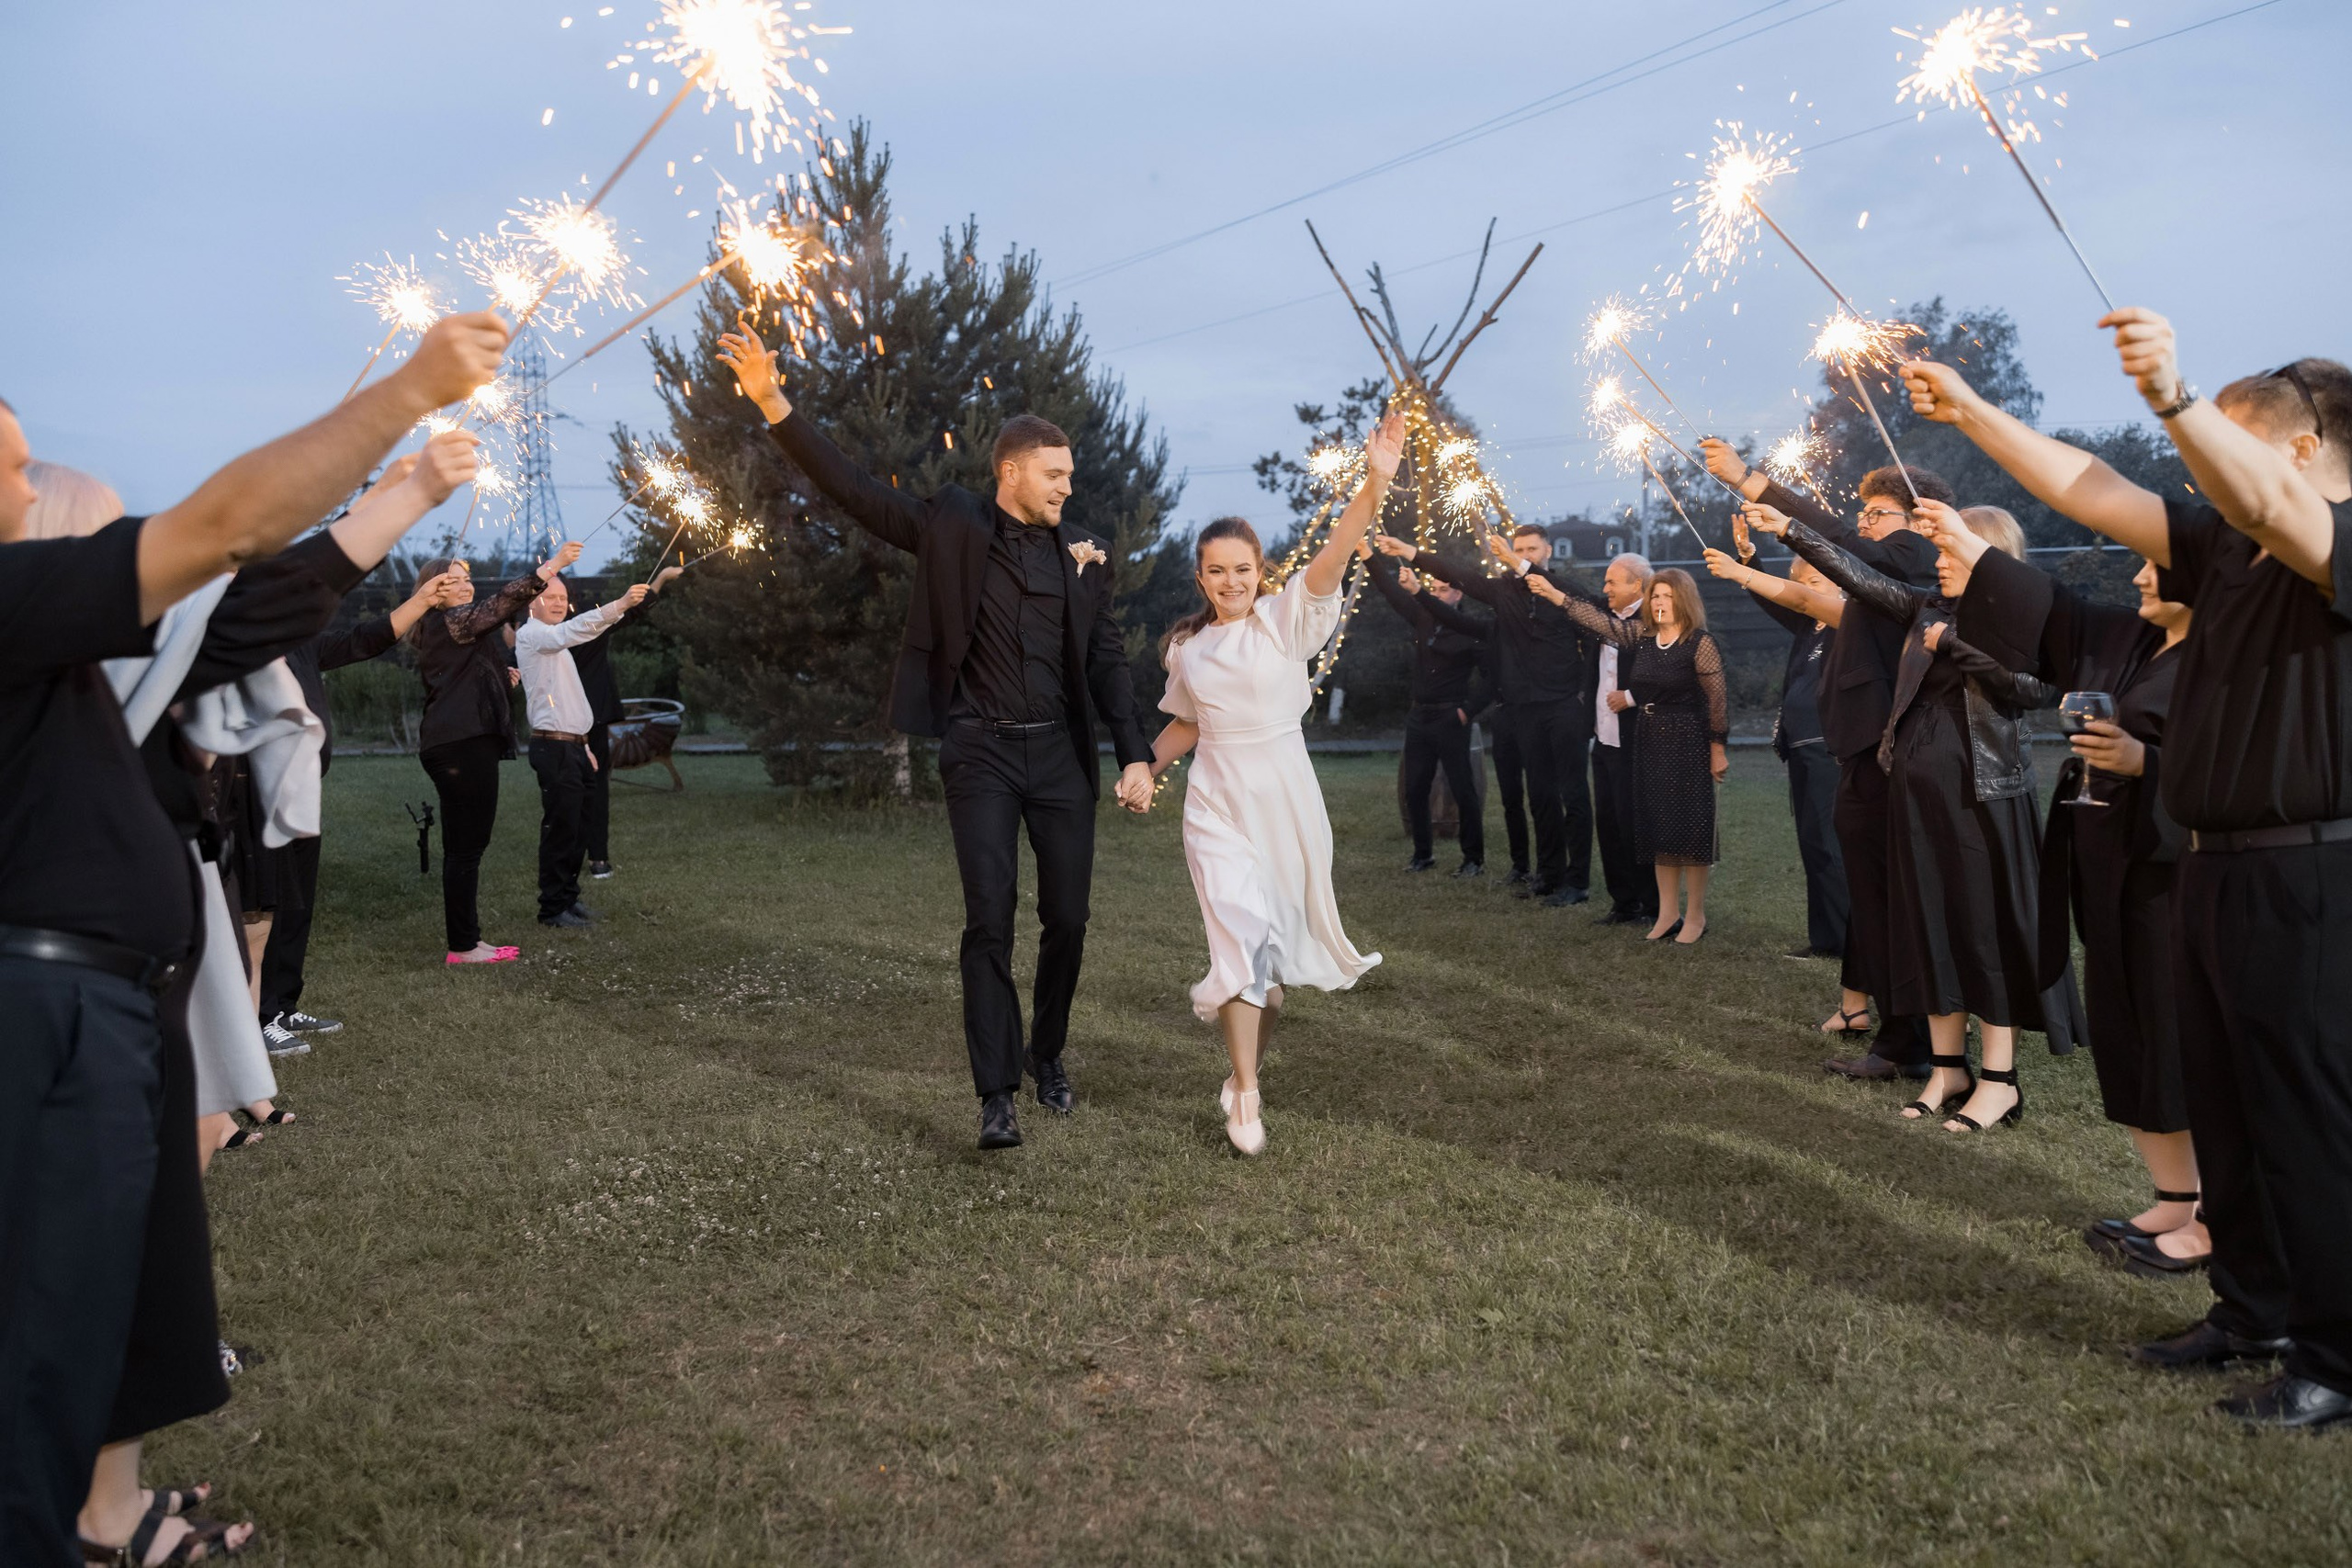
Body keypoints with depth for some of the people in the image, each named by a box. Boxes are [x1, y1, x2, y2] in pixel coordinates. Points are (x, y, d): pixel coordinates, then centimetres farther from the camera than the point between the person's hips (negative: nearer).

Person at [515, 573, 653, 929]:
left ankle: (568, 898, 23)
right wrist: (620, 605, -40)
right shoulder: (531, 635, -7)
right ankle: (553, 909, -1)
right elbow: (573, 631, -29)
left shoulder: (555, 642, 23)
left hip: (572, 747, 10)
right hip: (555, 748, -10)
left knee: (578, 831, 13)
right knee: (561, 830, -7)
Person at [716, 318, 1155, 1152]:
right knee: (989, 923, -4)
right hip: (980, 753, -3)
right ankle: (996, 1096, 2)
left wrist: (1136, 756, -1)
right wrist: (773, 403, -16)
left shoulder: (1085, 555, 8)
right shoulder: (954, 528, 0)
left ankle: (1048, 1057, 30)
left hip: (1061, 753, 3)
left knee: (1067, 919, 8)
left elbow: (1109, 661, 7)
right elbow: (852, 487, -5)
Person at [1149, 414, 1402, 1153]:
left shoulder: (1286, 619, -5)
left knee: (1277, 935, 11)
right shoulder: (1187, 647, 7)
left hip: (1284, 799, -1)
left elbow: (1331, 558, -22)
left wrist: (1374, 486, -37)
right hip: (1217, 805, 1)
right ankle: (1245, 1096, -8)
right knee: (1240, 932, -12)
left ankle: (1245, 1060, 35)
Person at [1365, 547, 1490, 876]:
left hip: (1450, 719, -6)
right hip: (1419, 717, 6)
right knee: (1415, 790, 8)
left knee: (1463, 790, -2)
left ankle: (1474, 858, 7)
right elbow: (1389, 587, 5)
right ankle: (1422, 853, 20)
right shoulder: (1422, 618, 6)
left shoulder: (1471, 632, -9)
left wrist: (1470, 709, -15)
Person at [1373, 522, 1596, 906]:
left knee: (1573, 792, -3)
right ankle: (1549, 874, 20)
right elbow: (1460, 575, -1)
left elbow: (1589, 645, -5)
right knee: (1540, 794, 10)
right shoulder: (1504, 589, 8)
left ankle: (1578, 879, 2)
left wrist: (1586, 698, -12)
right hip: (1526, 708, 4)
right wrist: (1412, 554, -11)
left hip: (1566, 705, -4)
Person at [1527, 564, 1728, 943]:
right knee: (1659, 826, 9)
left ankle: (1695, 915, 9)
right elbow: (1598, 618, 3)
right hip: (1648, 741, 6)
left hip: (1687, 742, -6)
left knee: (1689, 826, -1)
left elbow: (1718, 700, -8)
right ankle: (1668, 912, 17)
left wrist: (1718, 748, -7)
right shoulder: (1640, 637, 6)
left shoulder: (1700, 644, -10)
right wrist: (1552, 593, -4)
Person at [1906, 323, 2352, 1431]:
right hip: (2213, 870, 8)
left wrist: (2173, 399, -46)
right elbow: (2086, 491, 13)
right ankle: (2253, 1310, 29)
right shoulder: (2227, 545, 11)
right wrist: (1969, 412, 12)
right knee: (2225, 1113, 16)